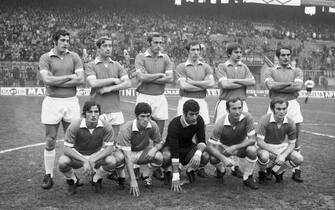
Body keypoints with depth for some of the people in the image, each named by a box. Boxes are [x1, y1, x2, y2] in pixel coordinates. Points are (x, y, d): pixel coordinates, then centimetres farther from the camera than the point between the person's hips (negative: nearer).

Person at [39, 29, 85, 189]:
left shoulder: (74, 57, 6)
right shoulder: (45, 58, 0)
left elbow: (81, 80, -6)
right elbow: (47, 80, -15)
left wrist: (56, 82, -9)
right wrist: (70, 77, -11)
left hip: (71, 101, 2)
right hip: (52, 102, -2)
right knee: (50, 142, 1)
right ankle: (48, 176, 12)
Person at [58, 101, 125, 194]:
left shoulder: (106, 126, -20)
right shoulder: (74, 126, -24)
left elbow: (109, 148, -16)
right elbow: (67, 149, -22)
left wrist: (92, 160, -29)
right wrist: (84, 161, -32)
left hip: (97, 156, 1)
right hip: (77, 156, -1)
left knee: (111, 161, -30)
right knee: (62, 162, -32)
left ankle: (96, 178, 6)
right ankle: (72, 180, 5)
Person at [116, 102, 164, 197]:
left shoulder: (153, 125, -20)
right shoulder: (126, 129, -32)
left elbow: (160, 142, 0)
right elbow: (127, 156, -36)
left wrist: (154, 149, -27)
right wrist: (133, 181, -41)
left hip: (143, 152, 3)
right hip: (127, 153, -3)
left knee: (159, 157, -26)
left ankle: (146, 176, 3)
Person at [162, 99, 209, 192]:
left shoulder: (199, 120, -18)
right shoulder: (174, 125, -31)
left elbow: (201, 141, -14)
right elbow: (174, 152, -35)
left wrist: (198, 153, -40)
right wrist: (175, 178, -38)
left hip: (188, 147, 4)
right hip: (171, 147, -3)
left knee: (205, 157, -26)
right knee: (165, 157, -39)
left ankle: (190, 170, 7)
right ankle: (167, 172, -2)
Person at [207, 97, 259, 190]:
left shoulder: (247, 117, -27)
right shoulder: (220, 124, -30)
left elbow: (252, 140, -23)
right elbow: (210, 146, -26)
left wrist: (234, 147, -34)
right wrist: (223, 158, -40)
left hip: (241, 145, 1)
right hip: (224, 146, -1)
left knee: (252, 150, -31)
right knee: (213, 158, -30)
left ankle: (247, 178, -5)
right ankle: (221, 170, 10)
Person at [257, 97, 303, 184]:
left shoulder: (290, 123, -13)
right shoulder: (265, 120, -23)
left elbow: (292, 144, -4)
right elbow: (260, 142, -23)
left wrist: (283, 156, -24)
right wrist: (276, 154, -27)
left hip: (282, 146, 4)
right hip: (265, 147, -4)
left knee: (299, 159, -18)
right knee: (264, 156, -38)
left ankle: (278, 170, 11)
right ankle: (262, 173, -2)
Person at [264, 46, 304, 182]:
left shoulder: (297, 71, 12)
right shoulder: (270, 71, 9)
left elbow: (298, 86, -7)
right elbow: (270, 85, -11)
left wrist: (278, 87, -7)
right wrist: (289, 83, -9)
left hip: (292, 105, 1)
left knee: (295, 139, 3)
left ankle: (296, 170, 9)